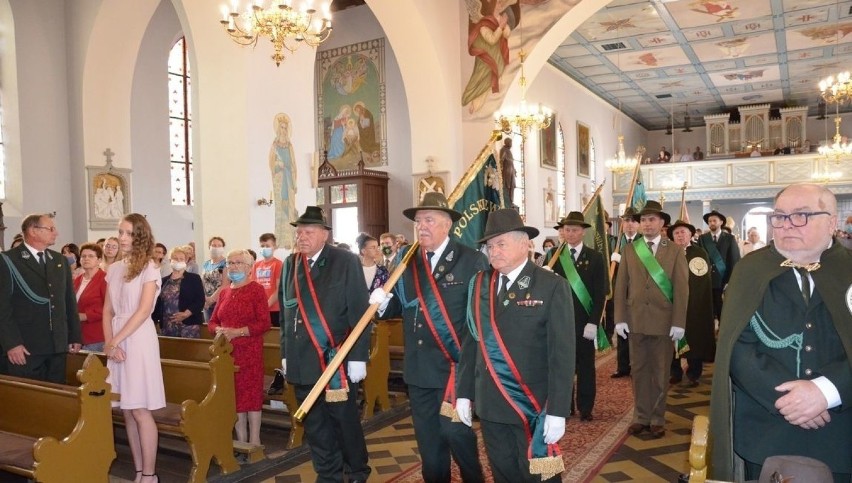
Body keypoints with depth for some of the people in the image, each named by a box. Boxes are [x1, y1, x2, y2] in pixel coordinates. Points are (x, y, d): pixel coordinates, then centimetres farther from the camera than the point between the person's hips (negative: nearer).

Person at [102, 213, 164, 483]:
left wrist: (115, 341, -14)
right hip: (116, 342, 6)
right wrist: (109, 342, -5)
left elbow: (143, 310, -13)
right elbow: (107, 311, 9)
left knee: (140, 411, -5)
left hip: (138, 340, -6)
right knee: (127, 411, 8)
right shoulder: (114, 269, 12)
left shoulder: (149, 269, -5)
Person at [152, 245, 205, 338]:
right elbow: (158, 303, 14)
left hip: (189, 325, -3)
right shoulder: (164, 281, 16)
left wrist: (186, 314, -15)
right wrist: (154, 320, 4)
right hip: (167, 326, 3)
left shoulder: (194, 278, 6)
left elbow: (200, 301, -3)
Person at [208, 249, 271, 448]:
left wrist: (237, 332, -19)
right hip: (227, 351, 5)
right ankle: (241, 441, 18)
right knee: (234, 395, 8)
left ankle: (254, 441, 7)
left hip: (250, 351, -5)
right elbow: (212, 321, 16)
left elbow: (264, 323, -12)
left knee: (251, 394, -2)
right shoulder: (225, 291, 13)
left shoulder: (256, 289, -5)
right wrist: (219, 330, -6)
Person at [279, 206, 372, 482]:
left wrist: (358, 357, -12)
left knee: (345, 422, 8)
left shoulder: (346, 262, -7)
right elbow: (285, 313, 13)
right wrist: (285, 354, 12)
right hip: (302, 363, 5)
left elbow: (360, 312, -9)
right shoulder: (290, 264, 8)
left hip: (337, 361, -4)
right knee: (315, 426, 13)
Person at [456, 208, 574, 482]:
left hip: (533, 405, -4)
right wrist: (464, 393, 6)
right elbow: (471, 341, 6)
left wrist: (557, 411, -16)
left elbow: (562, 352, -13)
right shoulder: (480, 284, 4)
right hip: (490, 405, 4)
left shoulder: (552, 287, -10)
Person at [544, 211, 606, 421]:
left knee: (585, 365, 8)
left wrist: (593, 322, -10)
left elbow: (600, 293, -3)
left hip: (584, 320, -1)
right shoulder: (554, 255, 6)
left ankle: (585, 408, 18)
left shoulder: (595, 257, 1)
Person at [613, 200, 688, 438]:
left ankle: (657, 419, 18)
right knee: (639, 370, 8)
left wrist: (678, 322, -10)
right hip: (635, 320, 2)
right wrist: (620, 318, -3)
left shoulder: (675, 251, 1)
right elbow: (620, 287, 4)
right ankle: (641, 416, 19)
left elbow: (681, 288, -3)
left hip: (663, 321, -2)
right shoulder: (629, 250, 6)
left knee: (660, 372, 7)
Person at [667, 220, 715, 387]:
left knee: (694, 339, 6)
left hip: (695, 305, -2)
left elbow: (705, 281, -7)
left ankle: (693, 375, 17)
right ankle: (675, 372, 18)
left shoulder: (700, 253, -3)